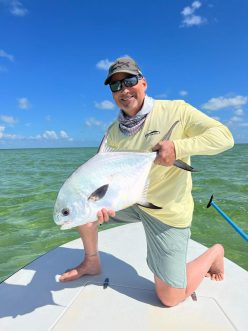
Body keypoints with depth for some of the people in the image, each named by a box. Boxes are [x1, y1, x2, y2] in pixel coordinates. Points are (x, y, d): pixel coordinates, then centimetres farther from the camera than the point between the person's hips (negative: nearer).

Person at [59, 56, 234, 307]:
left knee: (169, 298, 0)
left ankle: (214, 253, 26)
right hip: (130, 200, 5)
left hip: (167, 212, -5)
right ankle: (92, 263, 18)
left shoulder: (175, 110, -14)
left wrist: (177, 147, -32)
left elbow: (224, 137, -16)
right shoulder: (113, 132, -1)